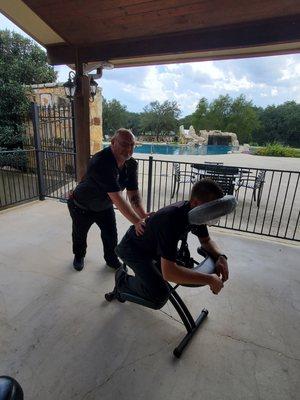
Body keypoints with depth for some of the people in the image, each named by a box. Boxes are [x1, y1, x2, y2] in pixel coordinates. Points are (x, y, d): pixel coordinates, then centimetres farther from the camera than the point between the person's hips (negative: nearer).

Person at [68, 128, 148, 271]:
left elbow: (133, 193, -19)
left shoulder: (131, 164, -17)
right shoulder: (101, 163, -41)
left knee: (111, 234, 8)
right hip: (82, 207, -4)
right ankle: (79, 256, 50)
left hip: (104, 206, 5)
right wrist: (137, 222, -49)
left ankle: (111, 259, 37)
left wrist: (142, 215, -36)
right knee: (80, 234, 19)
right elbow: (117, 197, -47)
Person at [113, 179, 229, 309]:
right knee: (159, 296, -23)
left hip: (152, 246, 9)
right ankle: (122, 280, 4)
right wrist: (209, 280, -34)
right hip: (133, 248, -8)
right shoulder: (171, 219, -40)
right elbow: (169, 272, -42)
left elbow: (206, 240, 4)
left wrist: (221, 256, -16)